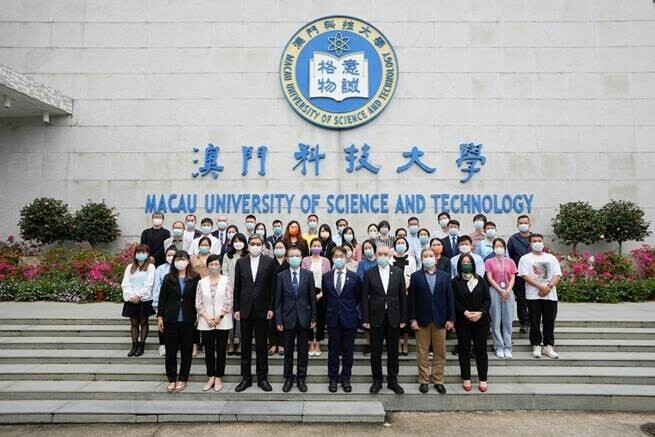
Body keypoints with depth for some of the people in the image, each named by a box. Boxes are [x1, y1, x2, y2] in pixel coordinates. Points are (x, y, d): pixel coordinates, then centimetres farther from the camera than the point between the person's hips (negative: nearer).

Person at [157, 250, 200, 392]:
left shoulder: (195, 278, -3)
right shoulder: (168, 278, 2)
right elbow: (162, 298, 5)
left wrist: (198, 315, -1)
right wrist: (160, 316, 2)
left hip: (188, 320, -1)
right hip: (170, 319, 1)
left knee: (186, 351, 7)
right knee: (170, 351, 7)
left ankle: (182, 379, 21)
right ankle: (172, 379, 20)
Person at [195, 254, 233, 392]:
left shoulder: (226, 280, -1)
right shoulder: (201, 282, 4)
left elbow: (229, 301, -6)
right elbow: (198, 303, 1)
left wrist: (219, 316, -13)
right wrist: (207, 318, -10)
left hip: (223, 322, -2)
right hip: (206, 322, 2)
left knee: (221, 351, 4)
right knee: (209, 351, 8)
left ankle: (218, 378, 15)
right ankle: (211, 378, 20)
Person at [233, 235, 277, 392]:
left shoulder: (269, 262, -1)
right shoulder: (240, 262, 4)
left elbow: (272, 286, -1)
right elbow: (237, 287, 5)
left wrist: (271, 308, -6)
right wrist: (236, 308, 1)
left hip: (262, 309, -1)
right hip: (245, 309, 2)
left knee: (262, 345, 7)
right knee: (245, 345, 9)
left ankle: (262, 378, 18)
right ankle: (246, 378, 21)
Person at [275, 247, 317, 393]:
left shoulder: (308, 274, 0)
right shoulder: (281, 276, -1)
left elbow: (312, 297, 2)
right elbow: (278, 300, -1)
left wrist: (313, 318, -1)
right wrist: (278, 320, -5)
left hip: (304, 317, 0)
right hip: (288, 317, 0)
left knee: (303, 350, 9)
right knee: (288, 350, 10)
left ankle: (301, 378, 22)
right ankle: (288, 378, 24)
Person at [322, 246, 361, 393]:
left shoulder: (354, 277, -2)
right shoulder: (326, 277, 2)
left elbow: (358, 297, 7)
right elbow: (325, 297, 12)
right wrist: (330, 310, 10)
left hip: (349, 318, -1)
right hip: (333, 318, 1)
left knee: (348, 350, 8)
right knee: (333, 350, 8)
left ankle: (346, 378, 21)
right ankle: (333, 379, 20)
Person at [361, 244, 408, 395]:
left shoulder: (398, 272, 3)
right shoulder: (369, 273, -1)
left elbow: (403, 296, 4)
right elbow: (365, 297, -2)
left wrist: (403, 318, 0)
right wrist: (365, 319, -6)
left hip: (394, 317, 1)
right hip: (376, 317, -1)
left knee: (393, 351, 10)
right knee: (375, 351, 8)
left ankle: (392, 380, 24)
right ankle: (377, 380, 22)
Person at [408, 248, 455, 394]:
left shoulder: (445, 276, 5)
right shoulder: (416, 276, -1)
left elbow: (450, 299, 5)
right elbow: (411, 299, -2)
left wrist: (450, 319, 0)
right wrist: (412, 319, -8)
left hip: (440, 320, 2)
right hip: (422, 320, -1)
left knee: (440, 352, 8)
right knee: (422, 352, 6)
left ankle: (438, 380, 21)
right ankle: (424, 380, 18)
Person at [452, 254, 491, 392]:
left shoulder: (481, 280, 7)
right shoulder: (455, 281, 1)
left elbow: (487, 299, 2)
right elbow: (454, 301, -5)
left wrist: (480, 313, -12)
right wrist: (465, 312, -16)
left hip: (480, 320, 1)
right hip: (462, 321, -1)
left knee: (481, 348, 4)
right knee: (464, 349, 5)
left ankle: (483, 379, 14)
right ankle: (466, 378, 15)